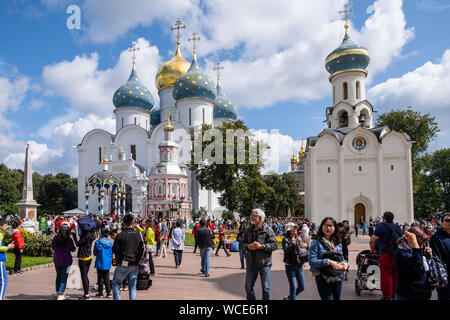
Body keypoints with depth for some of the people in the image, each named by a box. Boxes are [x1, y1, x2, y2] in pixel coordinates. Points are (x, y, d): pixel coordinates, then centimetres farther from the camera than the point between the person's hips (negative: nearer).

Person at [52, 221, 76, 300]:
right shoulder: (69, 240, -16)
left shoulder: (55, 238, -6)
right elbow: (73, 250, -3)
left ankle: (58, 293, 31)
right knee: (64, 277, 4)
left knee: (58, 276, 19)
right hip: (66, 260, -4)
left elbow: (53, 248, 9)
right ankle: (61, 295, 3)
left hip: (57, 260, 4)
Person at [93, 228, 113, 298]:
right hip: (107, 264, 3)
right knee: (107, 279, 10)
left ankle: (100, 293, 17)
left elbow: (95, 253, -2)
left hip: (100, 263, -3)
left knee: (100, 278, 9)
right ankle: (109, 293, 6)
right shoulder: (110, 243, -3)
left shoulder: (98, 242, -12)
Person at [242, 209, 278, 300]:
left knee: (265, 288, 8)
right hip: (251, 263, 5)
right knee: (248, 286, 14)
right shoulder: (248, 230, 6)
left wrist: (261, 246, -22)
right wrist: (248, 246, -10)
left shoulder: (268, 229, -9)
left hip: (264, 263, -4)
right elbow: (243, 243, 12)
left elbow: (274, 245, -12)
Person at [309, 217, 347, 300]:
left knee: (337, 298, 17)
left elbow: (342, 258, 14)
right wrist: (329, 262, -26)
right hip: (323, 279, -5)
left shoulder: (338, 243, 9)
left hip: (337, 279, 6)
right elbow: (312, 261, -18)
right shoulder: (317, 243, -8)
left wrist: (344, 263, -9)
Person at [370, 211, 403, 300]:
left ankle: (387, 297, 2)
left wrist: (373, 250, 5)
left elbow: (372, 240, -11)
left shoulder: (381, 226, -7)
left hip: (386, 255, -7)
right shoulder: (397, 227, 13)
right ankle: (394, 295, 22)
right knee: (395, 276, 14)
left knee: (386, 276, -1)